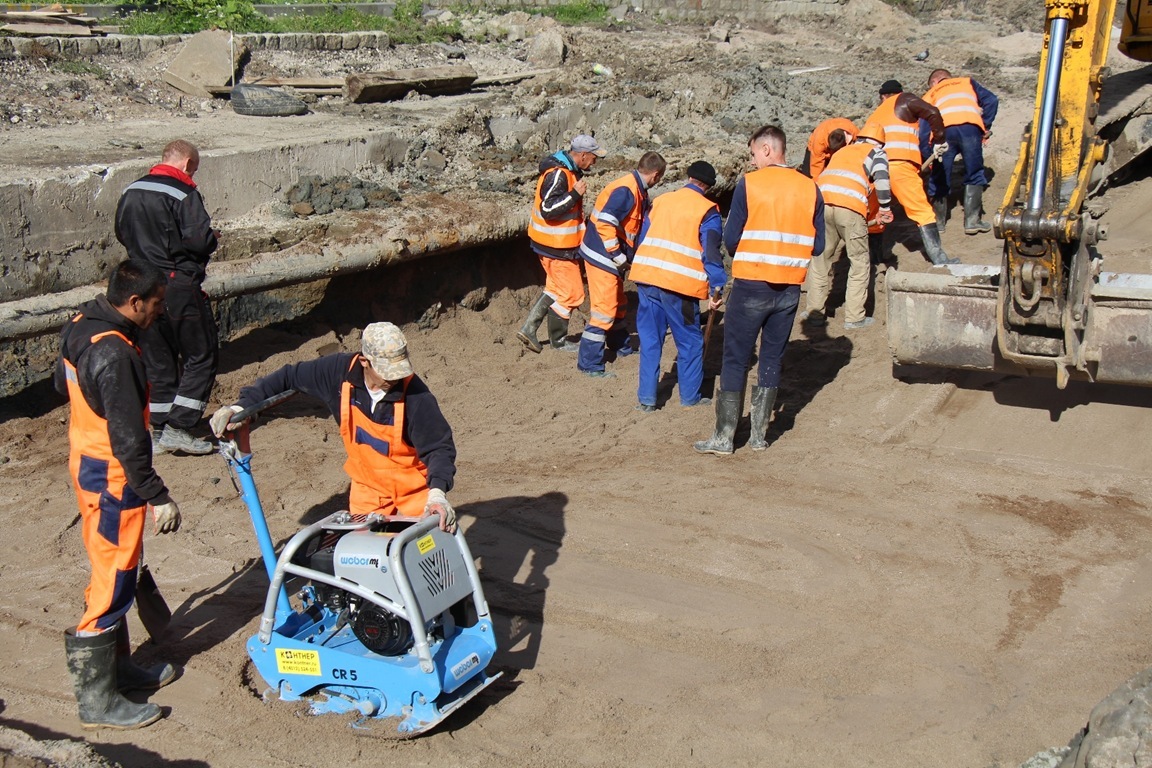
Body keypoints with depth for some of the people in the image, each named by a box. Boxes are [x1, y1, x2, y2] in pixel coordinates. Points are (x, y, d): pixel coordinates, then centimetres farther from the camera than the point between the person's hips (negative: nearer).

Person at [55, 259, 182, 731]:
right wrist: (158, 497, -22)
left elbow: (63, 384, 21)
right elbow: (128, 439, -27)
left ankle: (117, 666, 36)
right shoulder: (115, 355, -28)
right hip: (113, 479, -10)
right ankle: (96, 700, 10)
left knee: (114, 573, 21)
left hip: (86, 461, 10)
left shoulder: (80, 328, 3)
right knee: (112, 584, 0)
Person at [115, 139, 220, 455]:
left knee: (156, 358, 15)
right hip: (179, 287, -7)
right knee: (201, 357, 4)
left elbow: (122, 233, 17)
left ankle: (157, 429, 19)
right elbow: (201, 240, -22)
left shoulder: (130, 192, 7)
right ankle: (177, 428, -2)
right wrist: (212, 238, -1)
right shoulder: (184, 194, -15)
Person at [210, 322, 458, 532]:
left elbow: (439, 446, -23)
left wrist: (437, 491, -39)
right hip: (367, 489, 3)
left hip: (415, 493, -3)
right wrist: (243, 405, -10)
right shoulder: (339, 371, -17)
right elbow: (289, 378, -3)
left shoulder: (416, 396, -26)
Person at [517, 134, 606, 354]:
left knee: (555, 289, 20)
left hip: (560, 243, 10)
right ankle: (558, 341, 16)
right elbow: (548, 209, -29)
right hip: (556, 246, -10)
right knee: (570, 293, 1)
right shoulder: (557, 174, -23)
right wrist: (575, 194, -28)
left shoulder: (569, 171, 9)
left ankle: (528, 329, 22)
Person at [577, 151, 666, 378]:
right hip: (602, 257, -10)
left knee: (617, 304, 25)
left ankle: (620, 345, 44)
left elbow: (635, 222, 22)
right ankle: (589, 364, -6)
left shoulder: (637, 191, 10)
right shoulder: (626, 190, -21)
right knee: (604, 309, -8)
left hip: (613, 258, 10)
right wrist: (618, 255, -23)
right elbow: (604, 222, -28)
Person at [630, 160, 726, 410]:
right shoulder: (707, 211, 0)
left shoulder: (660, 201, 15)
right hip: (679, 284, -5)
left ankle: (647, 398, 12)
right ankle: (690, 397, 18)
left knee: (650, 339, 12)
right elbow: (711, 253, -9)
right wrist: (716, 289, -9)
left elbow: (642, 239, 20)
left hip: (646, 277, 5)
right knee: (690, 341, 11)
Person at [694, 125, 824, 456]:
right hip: (790, 288, 4)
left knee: (735, 360, 4)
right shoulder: (810, 188, 2)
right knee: (772, 359, 13)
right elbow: (817, 246, 4)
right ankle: (759, 435, 18)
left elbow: (731, 240, -8)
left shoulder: (748, 184, -8)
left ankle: (724, 437, 4)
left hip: (751, 285, -4)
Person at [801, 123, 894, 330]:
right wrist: (884, 209, 10)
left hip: (822, 202, 4)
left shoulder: (841, 151, 34)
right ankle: (854, 317, 10)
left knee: (820, 260, 16)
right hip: (850, 207, -4)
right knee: (860, 263, 9)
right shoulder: (876, 152, 19)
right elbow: (881, 179, 0)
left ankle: (815, 312, 19)